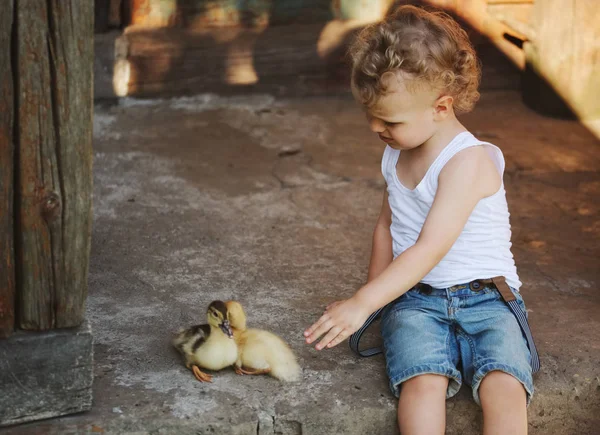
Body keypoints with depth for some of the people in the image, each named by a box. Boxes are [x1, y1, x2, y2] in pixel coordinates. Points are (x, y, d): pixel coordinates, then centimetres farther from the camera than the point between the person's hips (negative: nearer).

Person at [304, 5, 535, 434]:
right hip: (414, 298, 4)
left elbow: (430, 248, -23)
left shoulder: (468, 160, -16)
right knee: (423, 382, -27)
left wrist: (363, 303, -27)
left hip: (485, 298, -4)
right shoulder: (398, 154, 10)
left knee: (504, 385, -30)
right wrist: (373, 294, 15)